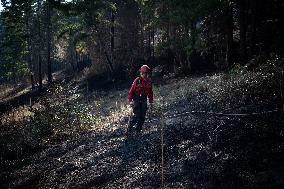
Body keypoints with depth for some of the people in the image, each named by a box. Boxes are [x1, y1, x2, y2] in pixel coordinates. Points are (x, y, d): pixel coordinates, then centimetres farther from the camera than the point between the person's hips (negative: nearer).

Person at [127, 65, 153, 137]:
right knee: (137, 116, -13)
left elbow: (150, 92, 13)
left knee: (142, 117, 4)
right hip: (136, 100, -5)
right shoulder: (137, 80, -11)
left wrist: (151, 102, 12)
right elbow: (132, 90, -8)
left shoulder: (149, 81, 4)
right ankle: (129, 130, 2)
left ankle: (138, 131, 17)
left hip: (144, 100, 5)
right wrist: (130, 100, -14)